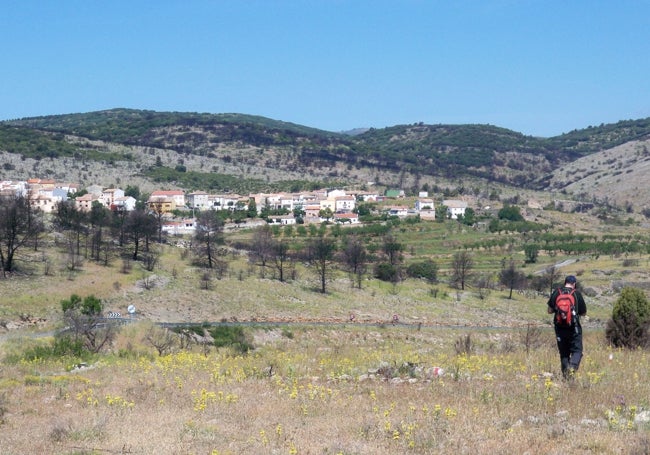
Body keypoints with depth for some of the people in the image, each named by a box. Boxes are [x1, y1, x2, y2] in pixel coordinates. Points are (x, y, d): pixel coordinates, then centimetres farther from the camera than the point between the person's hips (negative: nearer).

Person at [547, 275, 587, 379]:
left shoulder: (556, 293, 2)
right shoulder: (577, 293, -2)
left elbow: (550, 311, 6)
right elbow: (583, 313, 5)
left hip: (559, 327, 3)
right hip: (574, 327, -3)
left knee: (563, 353, 11)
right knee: (577, 351, 3)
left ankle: (565, 375, 8)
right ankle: (572, 366, -23)